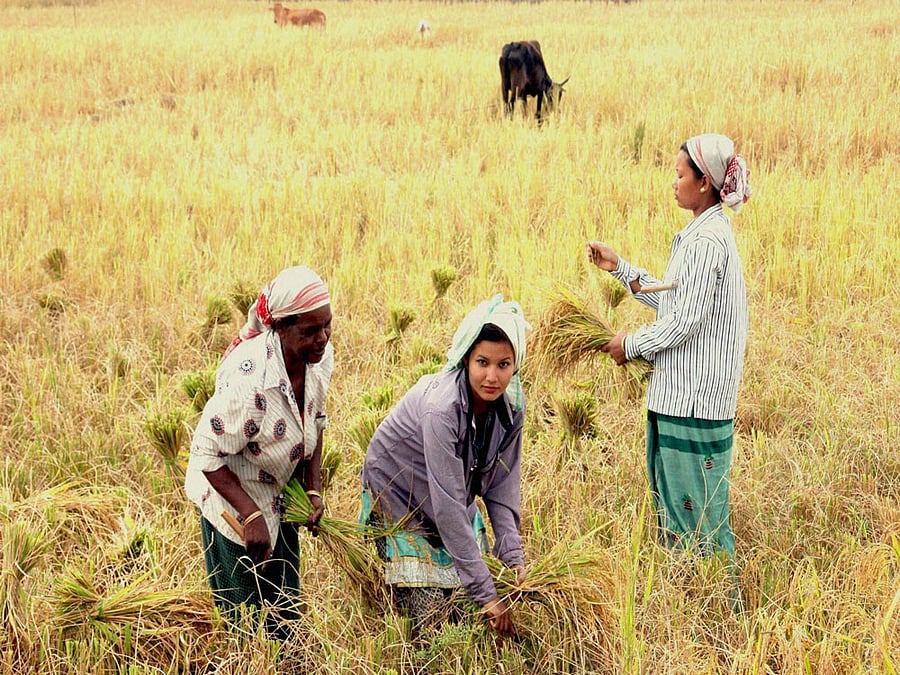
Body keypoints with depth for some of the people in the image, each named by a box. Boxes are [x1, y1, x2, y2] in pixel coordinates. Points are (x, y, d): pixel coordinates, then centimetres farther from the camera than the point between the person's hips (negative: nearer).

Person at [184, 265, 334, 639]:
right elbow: (207, 454, -28)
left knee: (287, 609, 22)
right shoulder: (248, 382, -38)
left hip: (278, 495, 7)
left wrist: (314, 489, -3)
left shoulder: (321, 357, -14)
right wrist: (251, 515, -30)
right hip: (231, 497, -7)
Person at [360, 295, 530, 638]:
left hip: (454, 498, 6)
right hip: (398, 496, -6)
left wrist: (513, 557, -18)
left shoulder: (511, 405, -15)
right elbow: (448, 507, -36)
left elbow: (502, 488, -7)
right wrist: (486, 593, -35)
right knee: (430, 609, -12)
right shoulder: (442, 406, -35)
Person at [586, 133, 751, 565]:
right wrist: (618, 268, 19)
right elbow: (670, 298, 20)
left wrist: (631, 344, -8)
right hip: (679, 393, 11)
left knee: (699, 509, -3)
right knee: (670, 500, 17)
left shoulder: (707, 241, -19)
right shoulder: (703, 233, 13)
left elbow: (686, 320, -21)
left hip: (695, 399, -11)